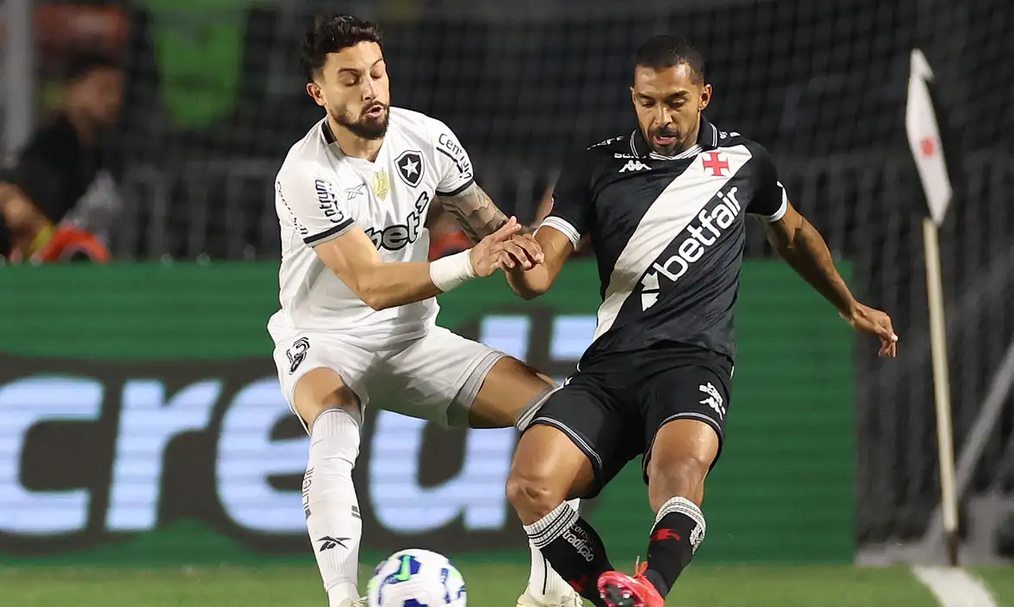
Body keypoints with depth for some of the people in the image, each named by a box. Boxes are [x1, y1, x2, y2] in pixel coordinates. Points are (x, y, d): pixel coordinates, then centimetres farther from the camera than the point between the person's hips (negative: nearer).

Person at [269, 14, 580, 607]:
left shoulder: (428, 137, -7)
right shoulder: (306, 174, -23)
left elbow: (488, 221, 6)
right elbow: (373, 285, -29)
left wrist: (515, 243, -19)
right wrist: (469, 264, -41)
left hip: (413, 338, 5)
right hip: (325, 341, -5)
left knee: (551, 402, -10)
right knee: (335, 432, -39)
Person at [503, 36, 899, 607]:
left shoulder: (742, 159, 12)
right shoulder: (596, 168, 10)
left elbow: (794, 234, 33)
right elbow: (540, 275, 2)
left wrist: (852, 307, 43)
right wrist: (518, 263, -23)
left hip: (694, 360, -2)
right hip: (609, 363, 2)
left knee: (680, 468, -38)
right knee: (530, 486, -24)